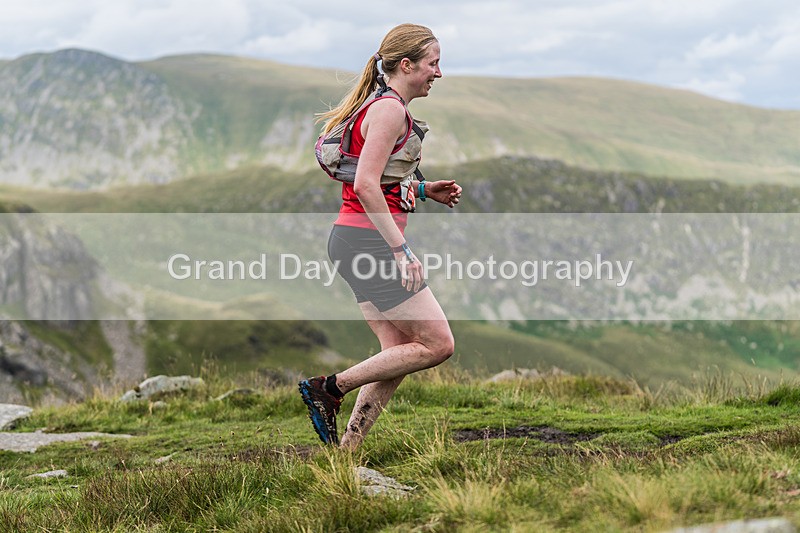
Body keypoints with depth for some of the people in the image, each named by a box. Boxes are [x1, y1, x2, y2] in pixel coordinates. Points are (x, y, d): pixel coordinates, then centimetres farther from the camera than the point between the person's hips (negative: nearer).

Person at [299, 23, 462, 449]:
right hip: (369, 242, -10)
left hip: (353, 239, 10)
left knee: (399, 355, 10)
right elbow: (366, 186, -22)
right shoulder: (390, 109, -13)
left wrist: (422, 189, 17)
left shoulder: (378, 104, 18)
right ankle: (330, 387, -3)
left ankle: (346, 453, 9)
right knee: (437, 344, -5)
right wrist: (401, 251, -22)